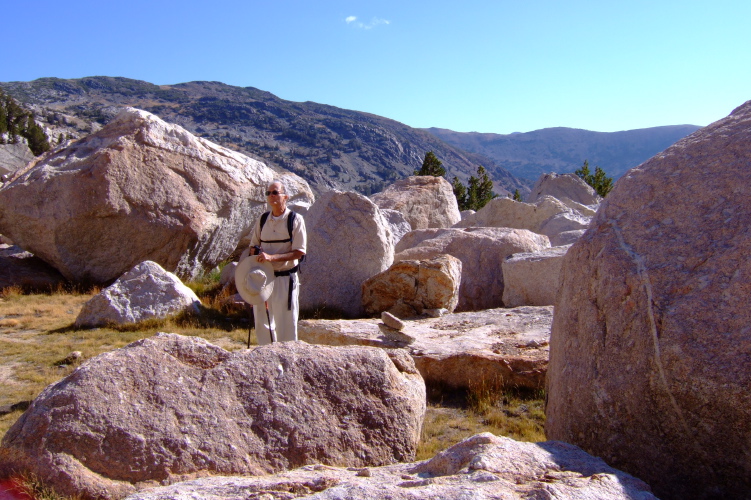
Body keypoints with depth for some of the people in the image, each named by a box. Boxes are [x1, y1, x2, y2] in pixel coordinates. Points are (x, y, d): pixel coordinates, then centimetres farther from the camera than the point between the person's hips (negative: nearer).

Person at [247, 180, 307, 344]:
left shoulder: (295, 220, -7)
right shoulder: (262, 220, 8)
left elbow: (299, 252, -13)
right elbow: (253, 246, 15)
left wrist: (272, 257, -22)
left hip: (285, 279, -5)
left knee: (285, 325, 0)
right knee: (262, 323, 12)